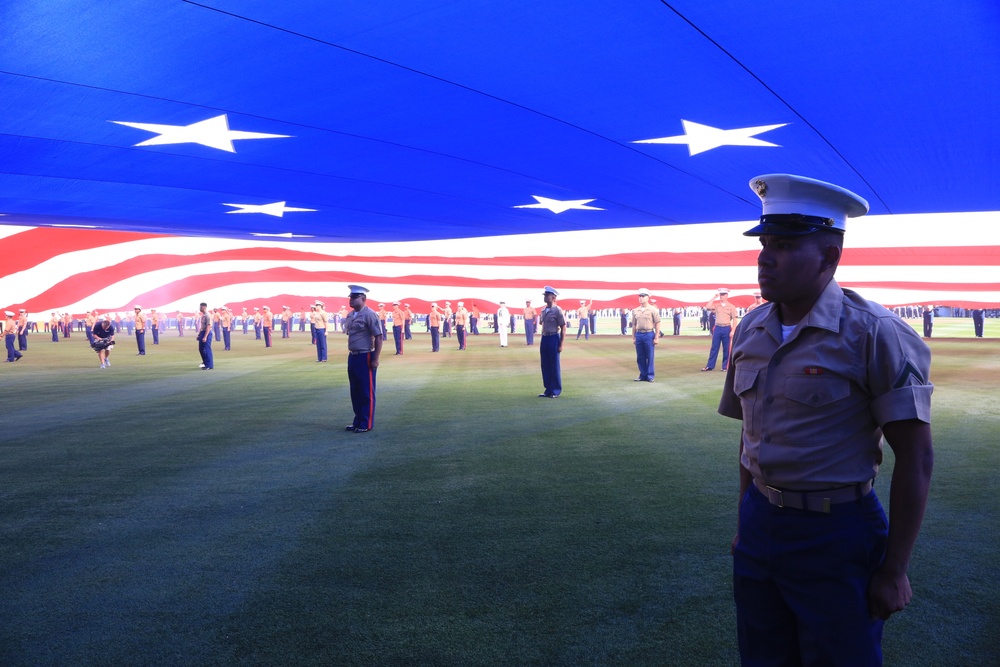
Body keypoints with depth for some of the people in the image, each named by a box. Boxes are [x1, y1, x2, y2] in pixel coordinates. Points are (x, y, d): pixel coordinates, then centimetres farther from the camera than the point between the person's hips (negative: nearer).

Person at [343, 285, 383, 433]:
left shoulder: (369, 314, -13)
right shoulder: (350, 315, 12)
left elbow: (378, 337, -15)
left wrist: (375, 359, -17)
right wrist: (351, 355, 15)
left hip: (365, 358, -8)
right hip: (352, 357, 8)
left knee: (366, 392, 0)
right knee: (355, 392, 14)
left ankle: (366, 424, 8)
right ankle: (358, 421, 25)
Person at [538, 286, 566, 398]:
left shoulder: (557, 310, -9)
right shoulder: (543, 311, 10)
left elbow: (563, 328, -9)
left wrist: (561, 345, -12)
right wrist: (543, 341, 13)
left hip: (553, 338, -7)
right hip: (544, 338, 7)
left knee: (554, 366, 1)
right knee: (545, 366, 9)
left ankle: (556, 390, 11)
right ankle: (548, 390, 19)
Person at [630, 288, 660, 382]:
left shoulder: (653, 310, -2)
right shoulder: (635, 311, 10)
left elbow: (657, 324, -4)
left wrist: (656, 337, -9)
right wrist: (633, 337, 10)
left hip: (649, 335, -4)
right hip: (639, 335, 4)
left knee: (650, 357, 0)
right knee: (640, 357, 7)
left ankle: (650, 376, 8)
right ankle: (643, 375, 16)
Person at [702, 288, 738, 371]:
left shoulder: (731, 307, 0)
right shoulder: (716, 305, 9)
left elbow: (734, 320, -3)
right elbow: (707, 307, -8)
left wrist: (733, 331, -12)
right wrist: (714, 297, -4)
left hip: (727, 329, -3)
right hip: (717, 328, 3)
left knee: (726, 348, 3)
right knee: (714, 347, 4)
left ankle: (725, 366, 10)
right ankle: (710, 366, 6)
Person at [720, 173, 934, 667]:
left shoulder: (873, 334, -15)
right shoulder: (750, 330, 3)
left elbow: (915, 458, -13)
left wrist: (894, 571, -11)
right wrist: (745, 522, 15)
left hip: (836, 534, -5)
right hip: (760, 525, 6)